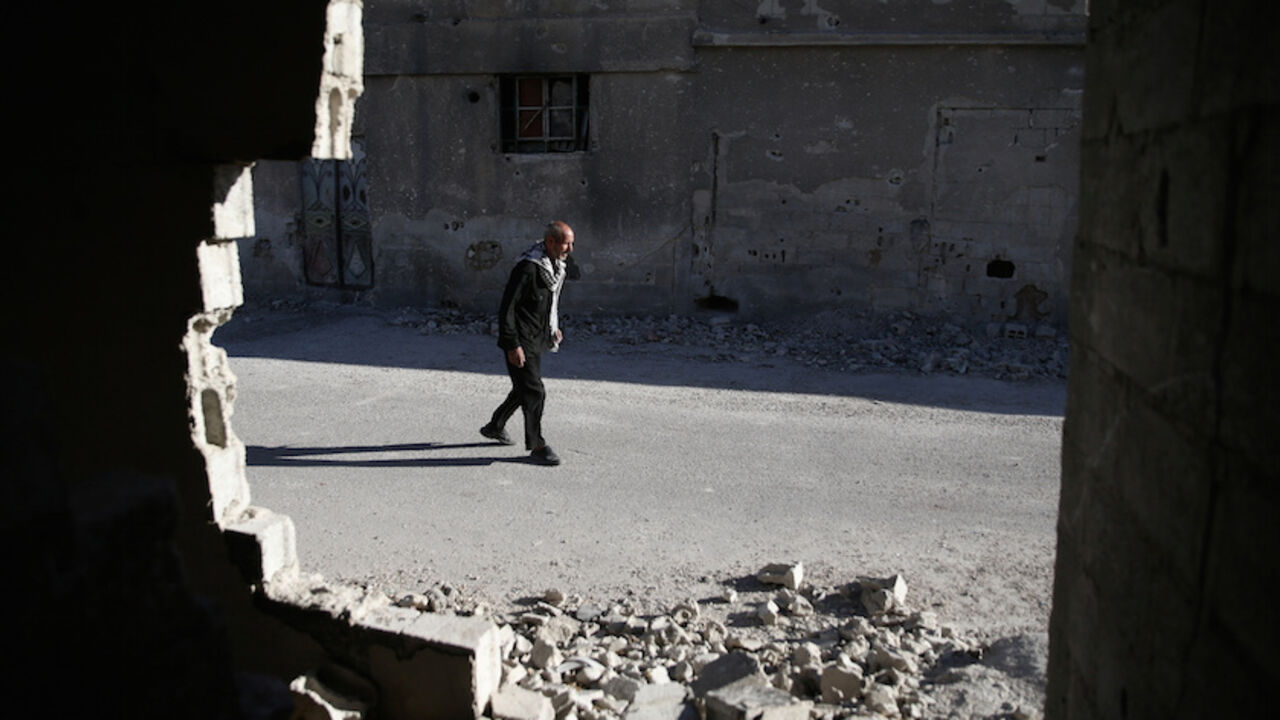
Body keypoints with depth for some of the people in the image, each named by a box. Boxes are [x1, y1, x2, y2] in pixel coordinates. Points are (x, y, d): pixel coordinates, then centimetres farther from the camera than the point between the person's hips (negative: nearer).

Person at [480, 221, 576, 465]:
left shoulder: (556, 266, 6)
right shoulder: (527, 268, -22)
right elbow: (507, 307, -22)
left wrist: (554, 326, 18)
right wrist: (512, 345, -24)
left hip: (537, 340, 9)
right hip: (520, 340, -9)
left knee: (523, 389, 20)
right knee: (535, 392, -8)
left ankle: (495, 427, 38)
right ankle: (536, 447, 3)